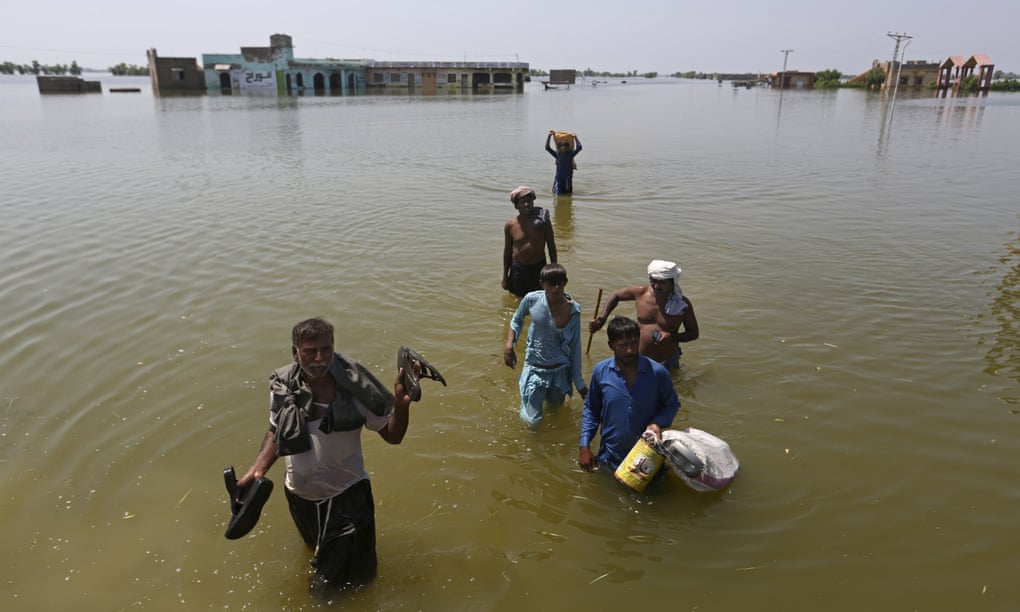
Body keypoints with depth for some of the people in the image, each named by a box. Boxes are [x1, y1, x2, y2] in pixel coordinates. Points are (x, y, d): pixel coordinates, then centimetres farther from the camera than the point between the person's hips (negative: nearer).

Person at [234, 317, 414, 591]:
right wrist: (257, 471, -8)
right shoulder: (282, 386, -15)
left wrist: (401, 404, -35)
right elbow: (276, 432, 4)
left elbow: (392, 435, -17)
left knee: (357, 574, 10)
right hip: (300, 494, 3)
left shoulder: (353, 387, -23)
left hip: (347, 493, -3)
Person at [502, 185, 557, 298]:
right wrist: (505, 276, 7)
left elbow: (551, 246, 0)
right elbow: (507, 251, 4)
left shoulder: (543, 221, -9)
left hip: (539, 268, -1)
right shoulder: (510, 225, -6)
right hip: (518, 269, 1)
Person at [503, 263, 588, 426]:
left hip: (560, 370, 1)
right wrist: (509, 345, -10)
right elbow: (517, 320, 5)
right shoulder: (532, 300, -16)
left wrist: (579, 382, 0)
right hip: (534, 368, -1)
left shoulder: (573, 310, -14)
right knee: (531, 421, -1)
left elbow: (575, 346, -5)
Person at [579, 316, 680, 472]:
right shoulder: (600, 371, -11)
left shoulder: (657, 372, -15)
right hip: (610, 459, 1)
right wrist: (584, 446, -3)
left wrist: (658, 422, -19)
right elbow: (591, 410, 2)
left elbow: (672, 404, 1)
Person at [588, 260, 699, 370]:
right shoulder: (641, 292, -9)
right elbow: (616, 295, 9)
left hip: (667, 363, -1)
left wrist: (672, 337, -23)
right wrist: (602, 318, -1)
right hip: (638, 359, 1)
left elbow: (694, 333, -4)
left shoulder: (683, 304, -13)